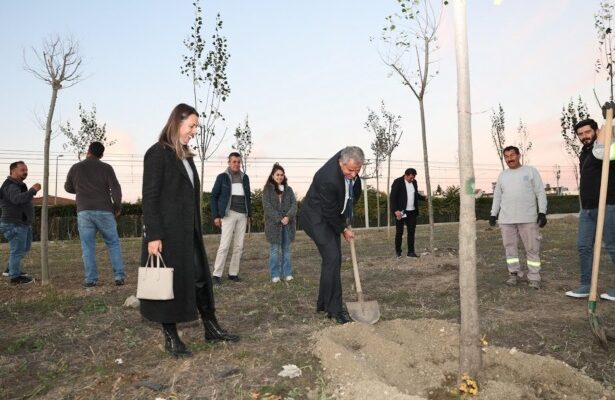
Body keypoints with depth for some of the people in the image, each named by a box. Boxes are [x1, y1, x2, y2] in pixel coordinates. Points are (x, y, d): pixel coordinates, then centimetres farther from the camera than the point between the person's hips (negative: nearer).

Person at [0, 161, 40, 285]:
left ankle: (11, 269, 31)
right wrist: (33, 190, -41)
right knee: (17, 250, -5)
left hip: (24, 224, 11)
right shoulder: (10, 186, -16)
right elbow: (17, 199, -36)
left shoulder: (19, 185, 18)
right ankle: (15, 277, 3)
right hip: (14, 225, -11)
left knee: (25, 248, 20)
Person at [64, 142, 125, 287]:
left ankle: (90, 279, 3)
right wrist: (117, 207, 4)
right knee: (113, 244, 6)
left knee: (87, 247, 5)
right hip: (104, 211, -1)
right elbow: (116, 189, -8)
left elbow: (68, 188, 22)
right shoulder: (106, 168, -1)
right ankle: (119, 276, 1)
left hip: (84, 212, 2)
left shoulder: (75, 168, 8)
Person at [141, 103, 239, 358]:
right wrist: (153, 236, -18)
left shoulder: (186, 156, 14)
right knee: (170, 282, 3)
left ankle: (212, 329, 22)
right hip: (167, 232, -8)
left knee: (200, 278, 11)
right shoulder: (157, 153, -9)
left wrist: (196, 230, 15)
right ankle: (170, 338, 18)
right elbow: (149, 197, -14)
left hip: (188, 231, 8)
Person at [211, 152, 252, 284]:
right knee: (224, 245, -10)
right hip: (229, 214, -4)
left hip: (242, 215, 4)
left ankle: (233, 273, 12)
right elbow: (214, 196, 1)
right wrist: (216, 216, -6)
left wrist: (249, 214, 12)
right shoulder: (222, 177, 0)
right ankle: (217, 274, -3)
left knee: (239, 246, 4)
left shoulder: (245, 178, 11)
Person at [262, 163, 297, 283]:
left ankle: (287, 273, 12)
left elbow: (294, 204, 3)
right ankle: (275, 275, 6)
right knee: (275, 250, 0)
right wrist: (279, 219, -15)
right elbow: (267, 206, -7)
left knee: (286, 249, 6)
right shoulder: (267, 189, 3)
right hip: (273, 224, -3)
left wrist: (288, 217, -15)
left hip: (288, 223, 3)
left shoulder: (288, 189, 12)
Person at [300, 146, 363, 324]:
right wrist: (344, 229, -6)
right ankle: (334, 309, -6)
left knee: (333, 259, 8)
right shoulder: (328, 179, -35)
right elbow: (330, 212, -22)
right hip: (317, 218, -8)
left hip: (332, 217, 8)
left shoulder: (348, 157, -11)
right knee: (332, 258, -15)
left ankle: (324, 303, 19)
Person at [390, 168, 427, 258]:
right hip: (401, 212, -5)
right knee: (399, 232, 3)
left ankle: (411, 251, 12)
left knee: (411, 231, 5)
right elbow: (393, 197, -13)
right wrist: (396, 210, -20)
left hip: (412, 212, 5)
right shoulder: (397, 182, -10)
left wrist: (424, 198, 6)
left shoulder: (414, 182, 9)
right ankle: (398, 252, 15)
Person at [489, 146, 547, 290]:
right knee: (510, 247, 6)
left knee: (532, 248, -1)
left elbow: (540, 193, 1)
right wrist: (493, 214, 9)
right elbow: (497, 196, 17)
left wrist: (542, 212, -8)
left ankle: (534, 277, 5)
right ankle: (514, 274, 16)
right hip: (506, 219, 3)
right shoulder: (502, 175, 14)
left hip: (528, 218, -3)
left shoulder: (531, 171, 4)